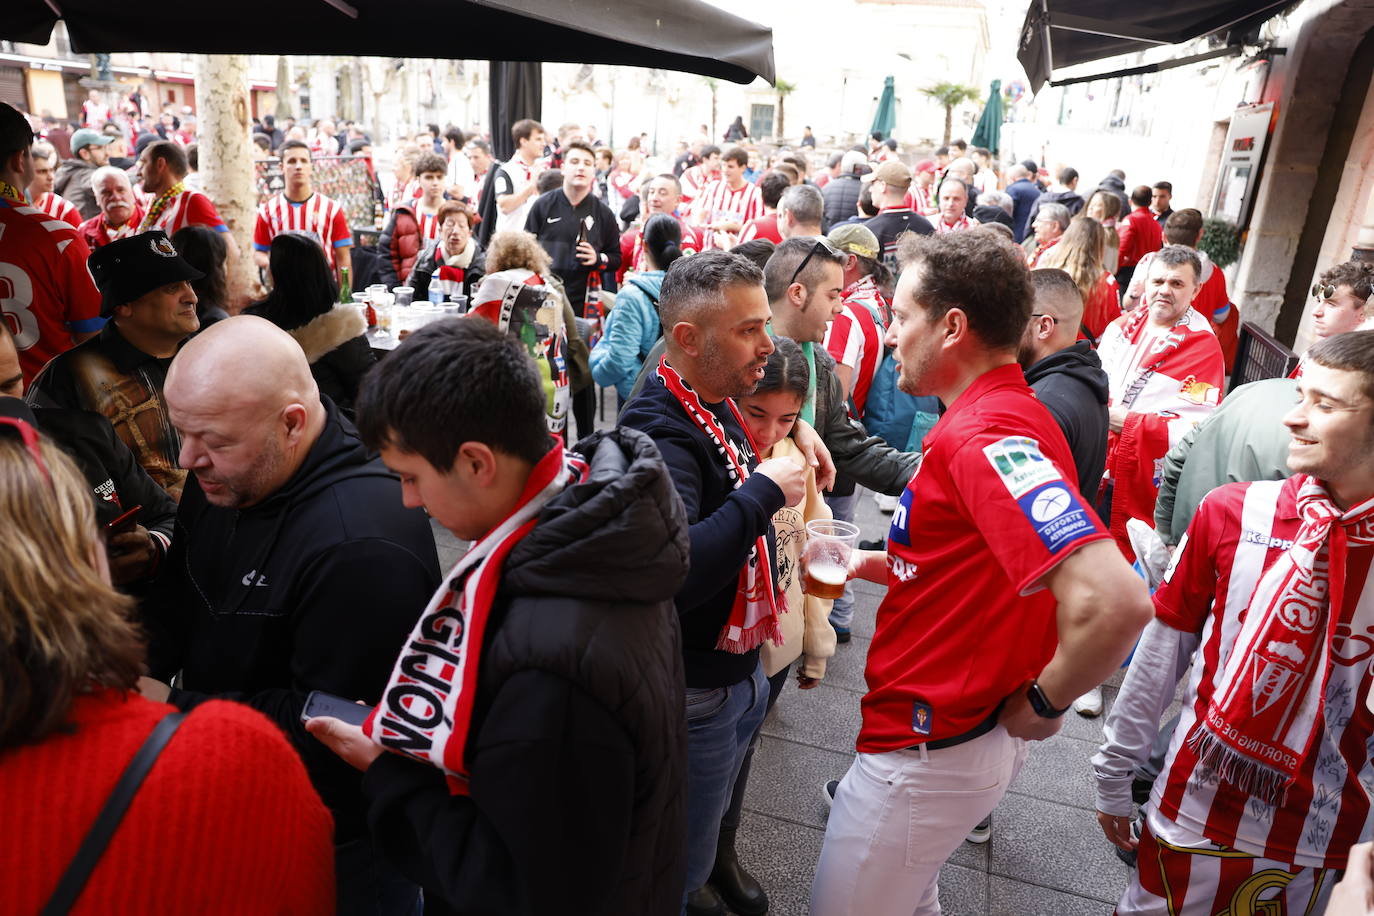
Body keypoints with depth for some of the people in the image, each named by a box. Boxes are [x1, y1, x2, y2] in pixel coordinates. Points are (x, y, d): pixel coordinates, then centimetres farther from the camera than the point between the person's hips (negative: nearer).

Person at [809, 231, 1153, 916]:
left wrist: (1042, 703, -21)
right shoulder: (1008, 412, 7)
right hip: (968, 727, 10)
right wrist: (876, 562, 6)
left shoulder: (985, 435, -27)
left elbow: (1114, 600, -38)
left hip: (927, 749, -10)